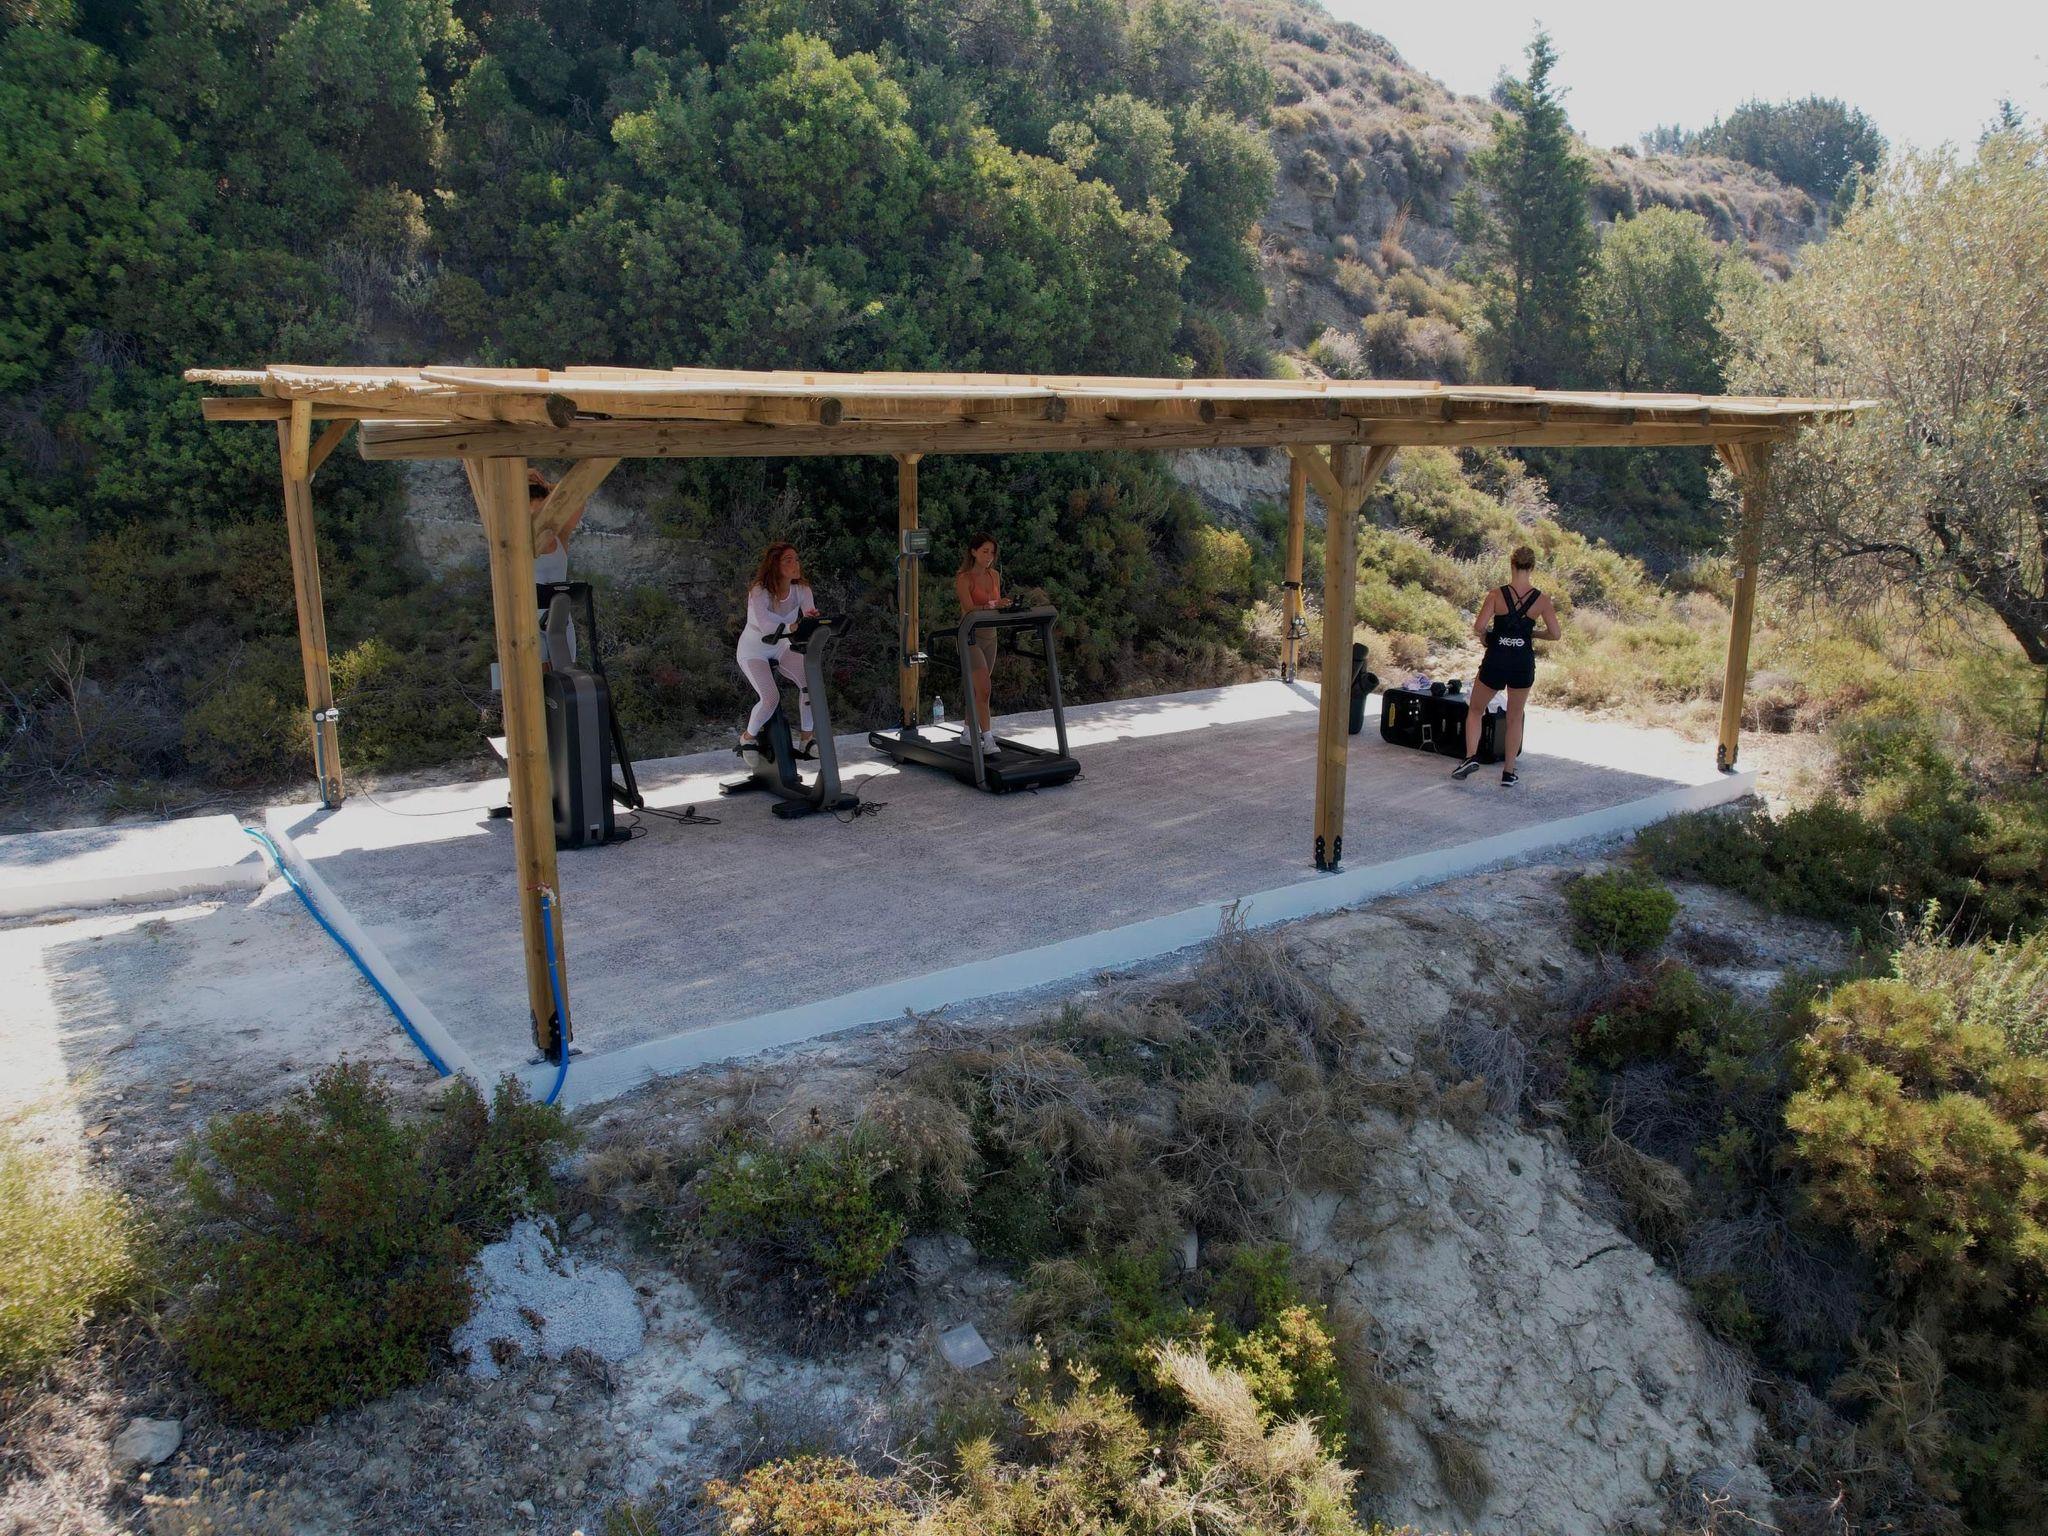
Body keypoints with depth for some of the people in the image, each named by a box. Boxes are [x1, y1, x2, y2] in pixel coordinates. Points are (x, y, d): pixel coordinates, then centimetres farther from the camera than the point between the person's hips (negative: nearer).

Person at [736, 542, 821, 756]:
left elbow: (810, 613, -24)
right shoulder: (759, 593, -27)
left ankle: (805, 740, -2)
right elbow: (765, 627, -41)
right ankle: (747, 737, 6)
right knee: (771, 698, -22)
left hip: (781, 648, 5)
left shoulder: (801, 590, -12)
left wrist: (811, 618, -48)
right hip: (753, 652, -5)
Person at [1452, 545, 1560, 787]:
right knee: (1515, 718, 17)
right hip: (1523, 664, 2)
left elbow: (1478, 627, -18)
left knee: (1475, 710, 19)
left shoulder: (1496, 595, -10)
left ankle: (1471, 757, 1)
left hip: (1495, 661, -2)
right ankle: (1508, 772, 18)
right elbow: (1555, 633, -2)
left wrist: (1483, 637, 4)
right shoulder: (1541, 600, -4)